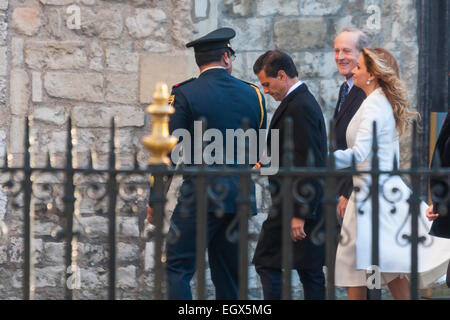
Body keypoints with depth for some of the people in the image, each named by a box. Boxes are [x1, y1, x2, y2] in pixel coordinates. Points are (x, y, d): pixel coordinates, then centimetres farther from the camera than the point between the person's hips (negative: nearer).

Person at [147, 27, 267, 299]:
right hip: (240, 196, 5)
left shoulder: (184, 94, -4)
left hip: (200, 195, -5)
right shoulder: (253, 95, 8)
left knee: (178, 268, -6)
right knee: (228, 273, 11)